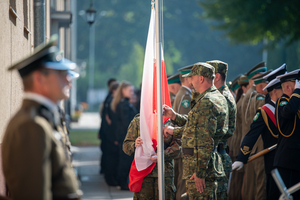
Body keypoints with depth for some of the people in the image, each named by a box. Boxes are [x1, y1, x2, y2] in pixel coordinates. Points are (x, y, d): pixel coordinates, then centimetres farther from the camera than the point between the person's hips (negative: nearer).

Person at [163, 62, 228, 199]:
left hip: (200, 165, -11)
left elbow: (206, 141, -23)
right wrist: (174, 116, 26)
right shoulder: (218, 98, 15)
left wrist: (200, 172, -23)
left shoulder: (206, 102, -18)